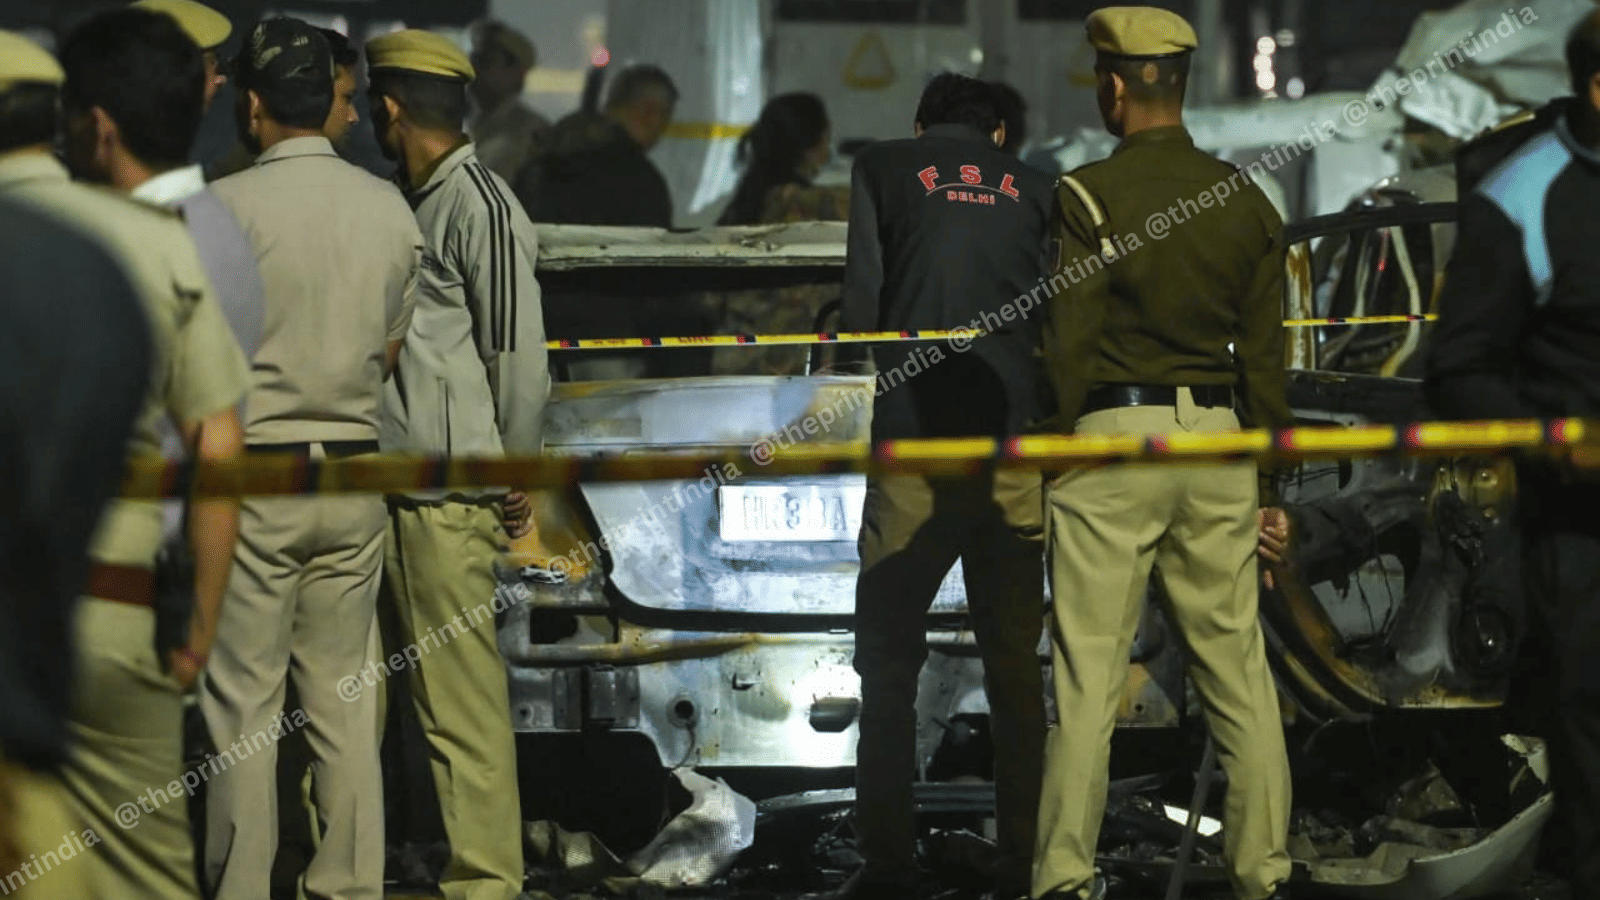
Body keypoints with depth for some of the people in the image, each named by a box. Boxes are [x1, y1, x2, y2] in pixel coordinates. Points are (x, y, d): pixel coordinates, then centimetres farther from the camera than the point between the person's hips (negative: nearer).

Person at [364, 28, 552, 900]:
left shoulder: (478, 201, -10)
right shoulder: (423, 201, 18)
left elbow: (517, 347, -12)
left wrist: (519, 475, -9)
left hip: (452, 497, -9)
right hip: (404, 487, 9)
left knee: (462, 698, -7)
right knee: (439, 693, 12)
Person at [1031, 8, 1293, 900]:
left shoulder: (1086, 195, -7)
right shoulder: (1246, 199, 7)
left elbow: (1068, 347, -8)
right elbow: (1266, 354, 9)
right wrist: (1268, 480, 15)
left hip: (1112, 434, -4)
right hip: (1217, 436, 4)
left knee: (1088, 669, -2)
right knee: (1237, 666, 8)